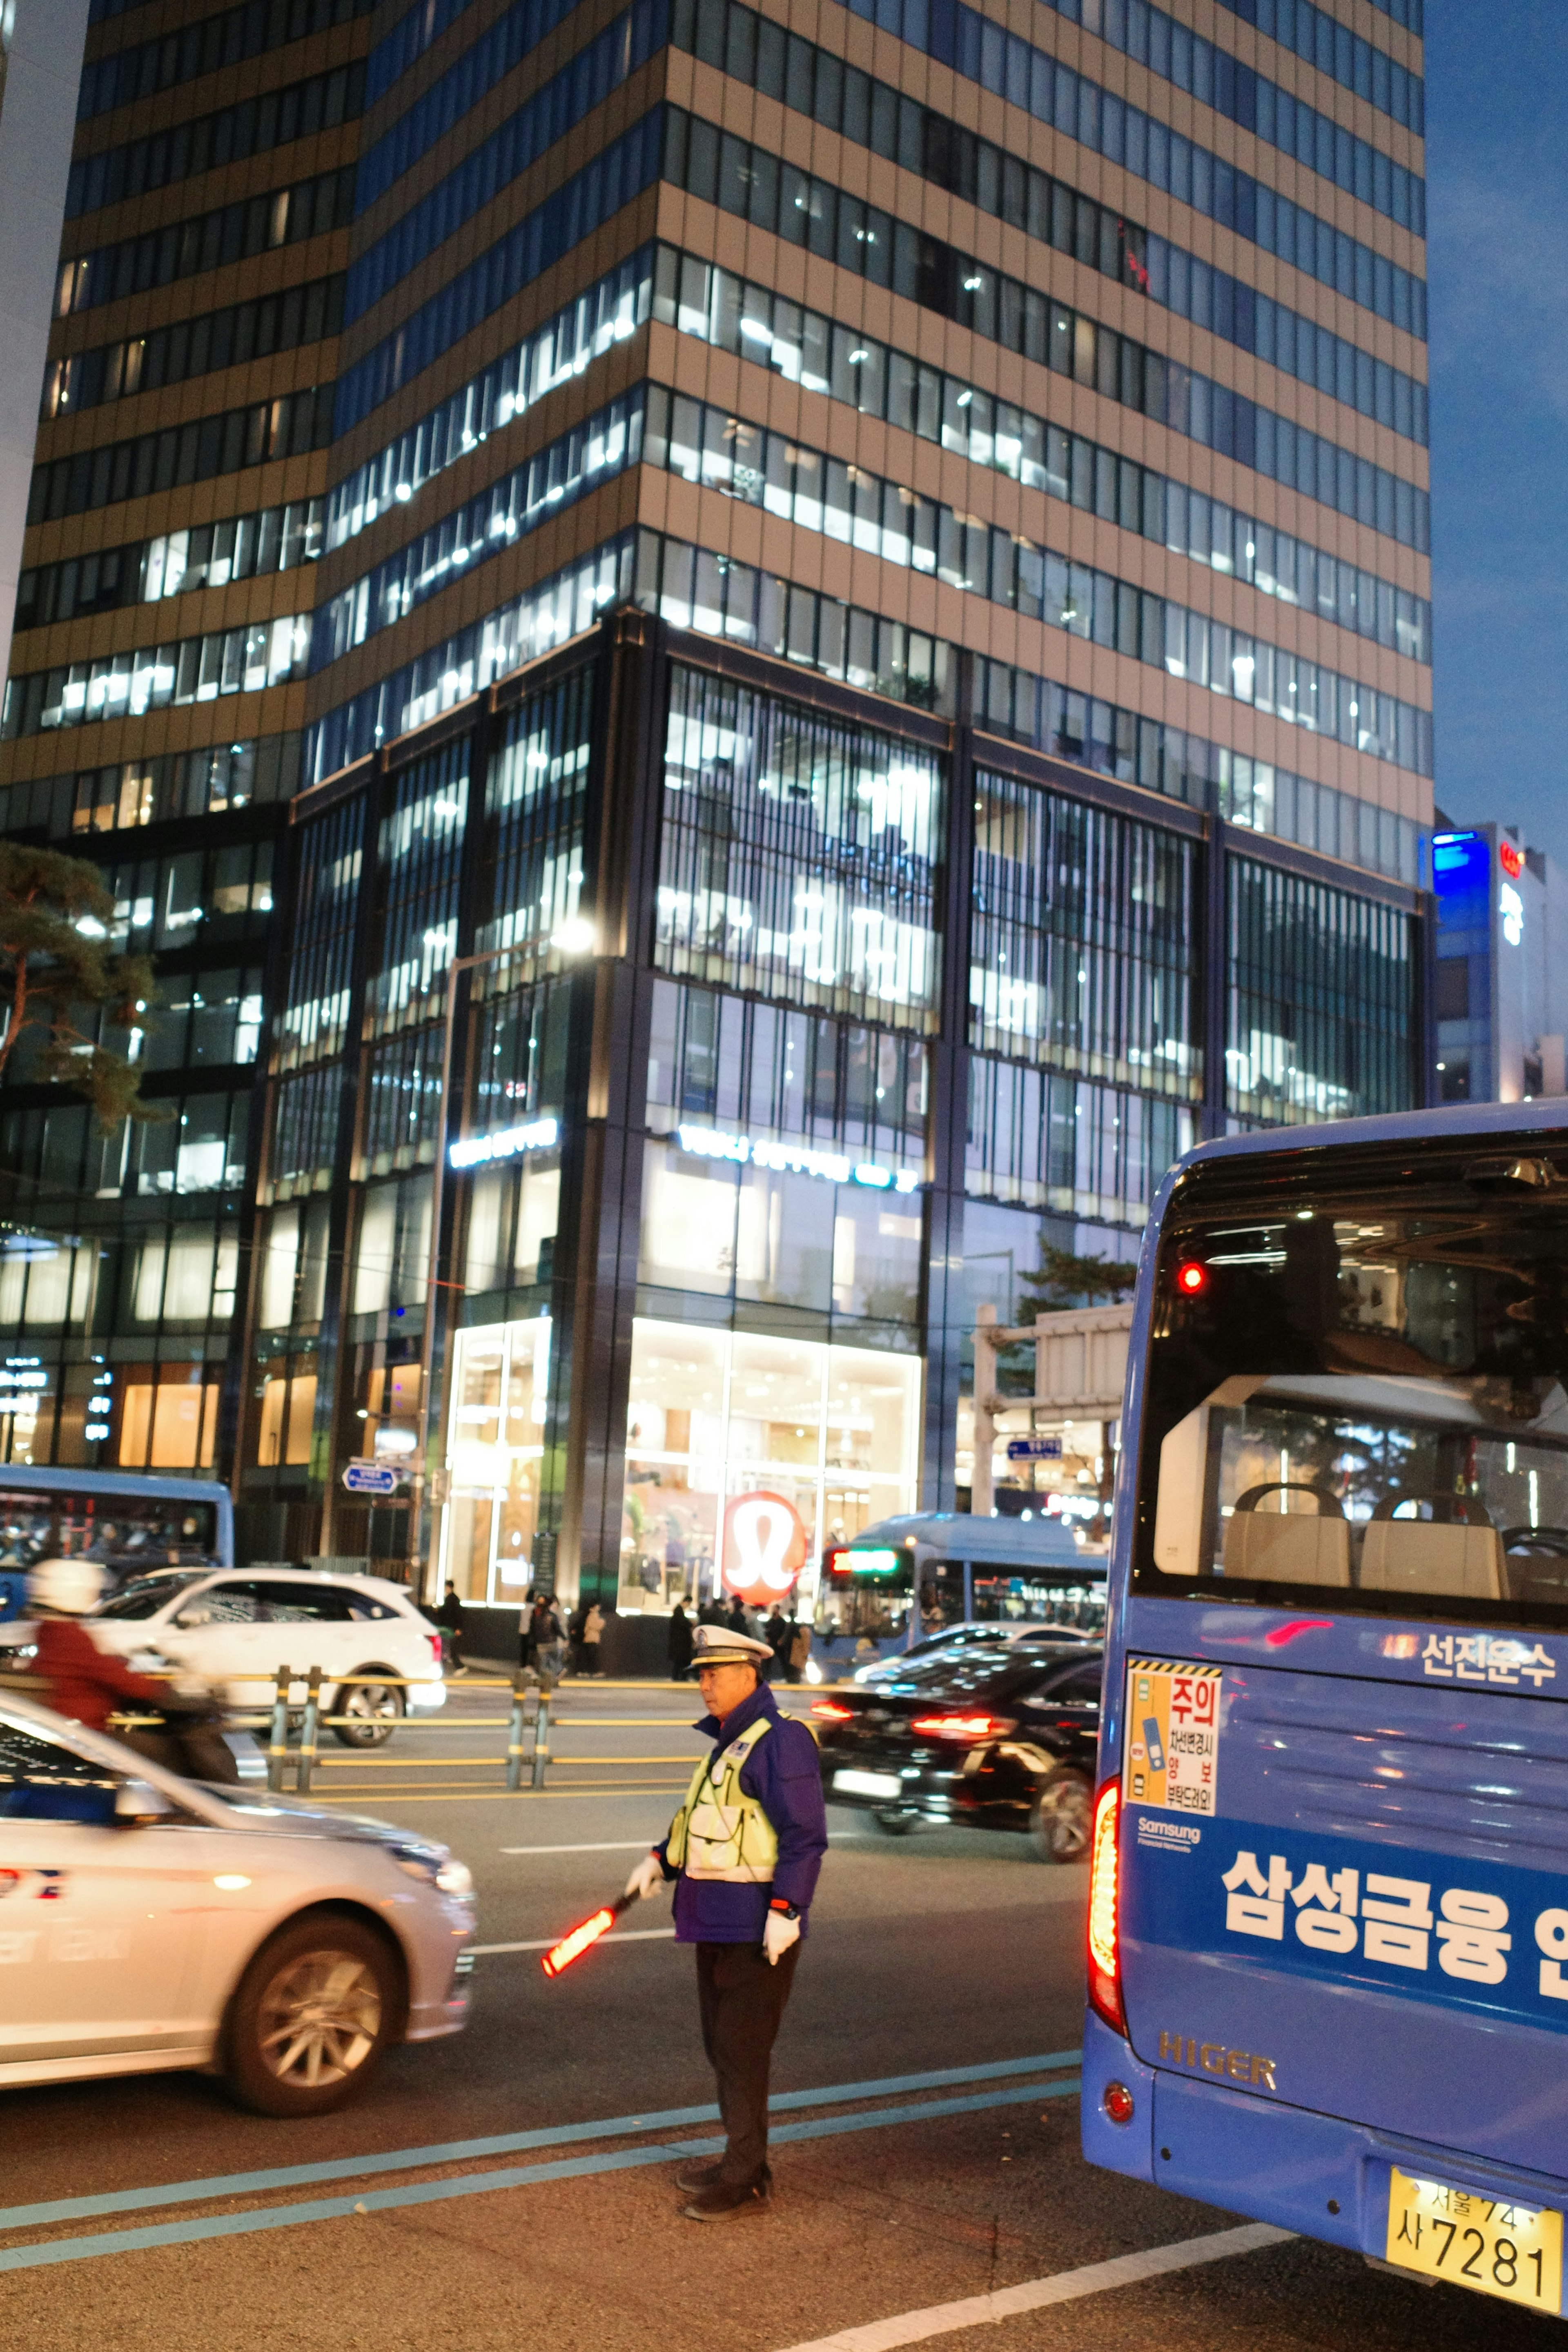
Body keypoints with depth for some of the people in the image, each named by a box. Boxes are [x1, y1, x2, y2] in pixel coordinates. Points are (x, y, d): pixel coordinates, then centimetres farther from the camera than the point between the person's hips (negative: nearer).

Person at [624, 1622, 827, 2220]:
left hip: (757, 1926, -10)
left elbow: (805, 1835, -19)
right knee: (722, 2044, 16)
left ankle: (745, 2181, 7)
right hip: (718, 1918, 10)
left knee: (742, 2049, -3)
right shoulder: (728, 1740, 15)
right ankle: (742, 2163, 28)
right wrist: (661, 1861, 17)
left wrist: (785, 1911, -22)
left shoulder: (781, 1740, -16)